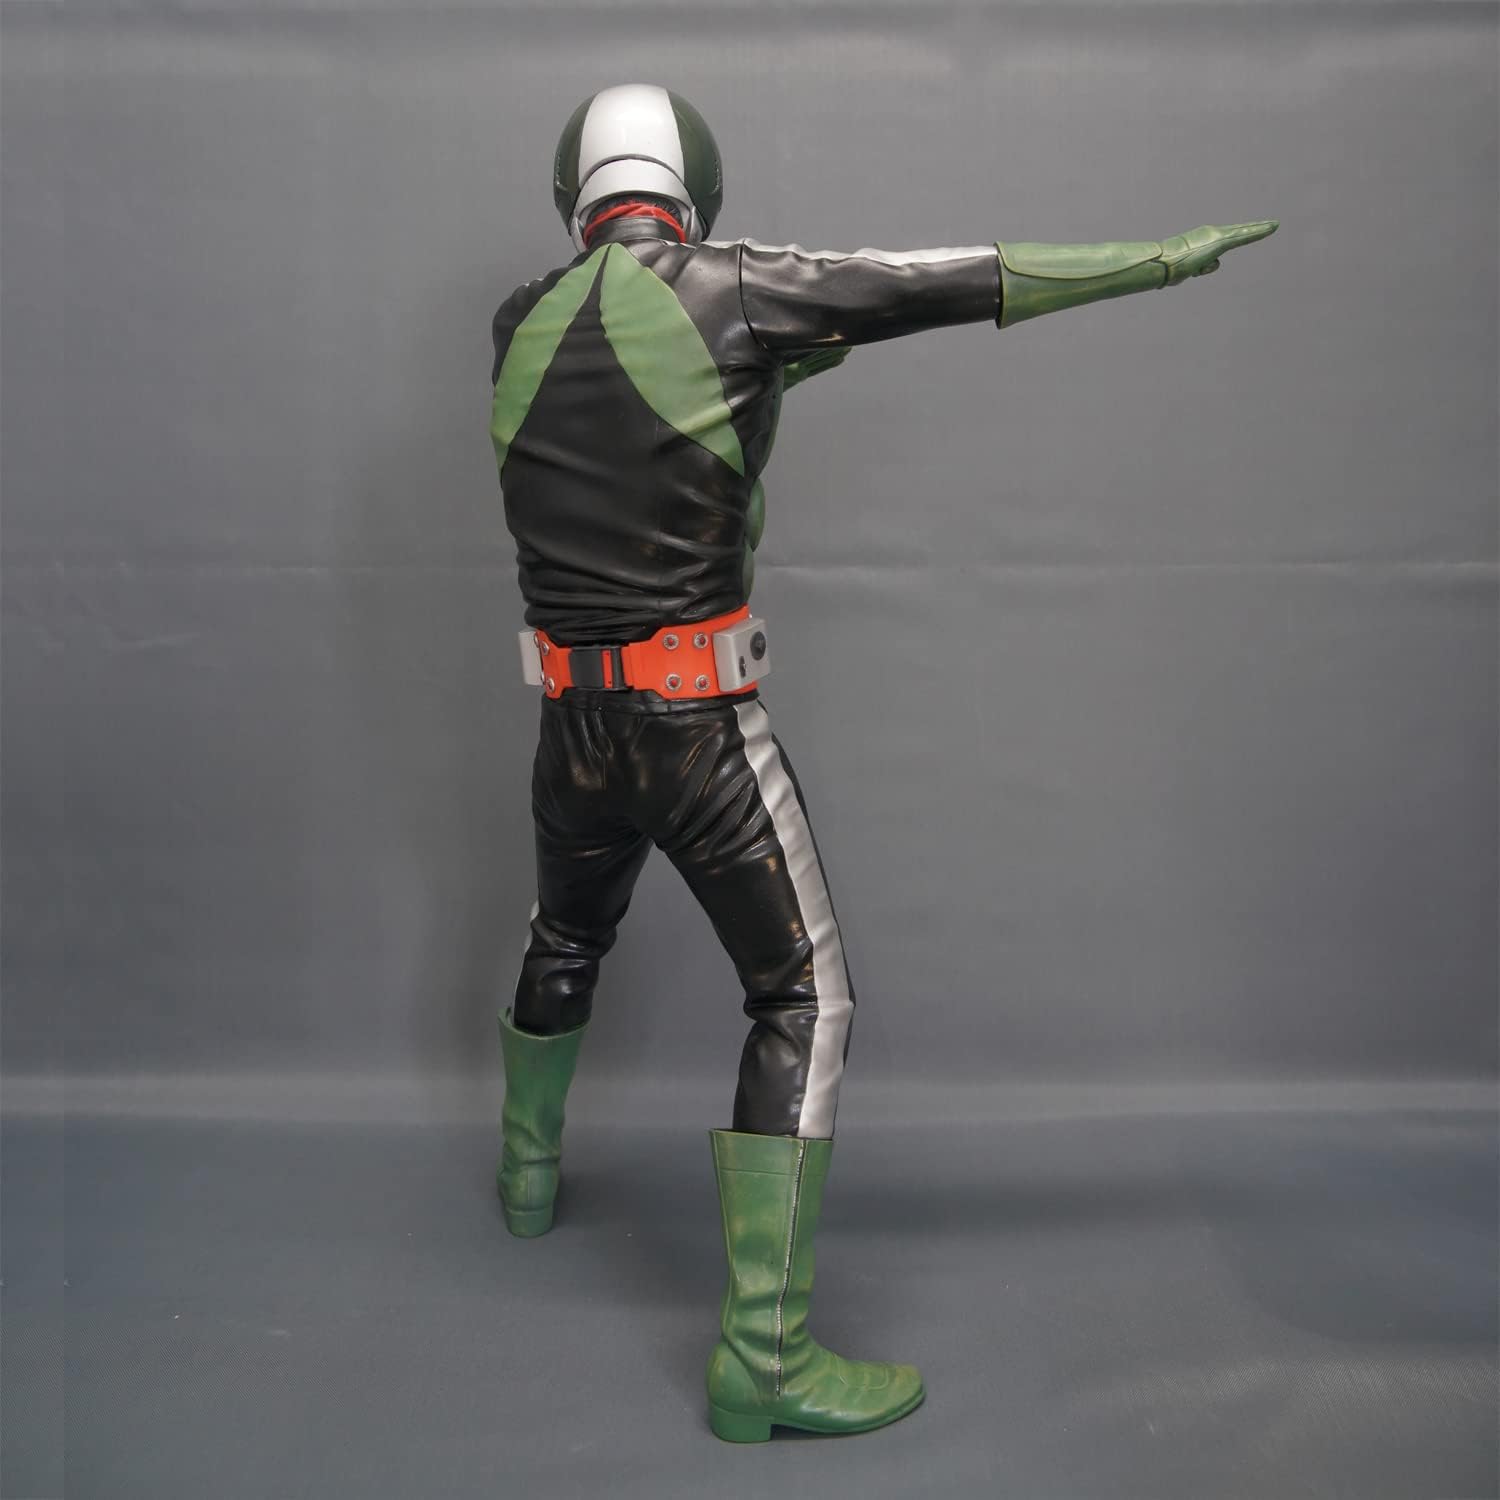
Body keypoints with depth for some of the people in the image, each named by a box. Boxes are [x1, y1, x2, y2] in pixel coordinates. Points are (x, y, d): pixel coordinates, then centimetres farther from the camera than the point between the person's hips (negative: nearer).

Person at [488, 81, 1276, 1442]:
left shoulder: (521, 327, 7)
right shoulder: (727, 286, -9)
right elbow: (952, 286, -7)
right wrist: (1170, 252, 1)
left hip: (574, 718, 6)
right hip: (700, 730, -6)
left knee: (568, 941, 29)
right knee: (805, 1003, 1)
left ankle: (530, 1169, 51)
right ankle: (762, 1356, 3)